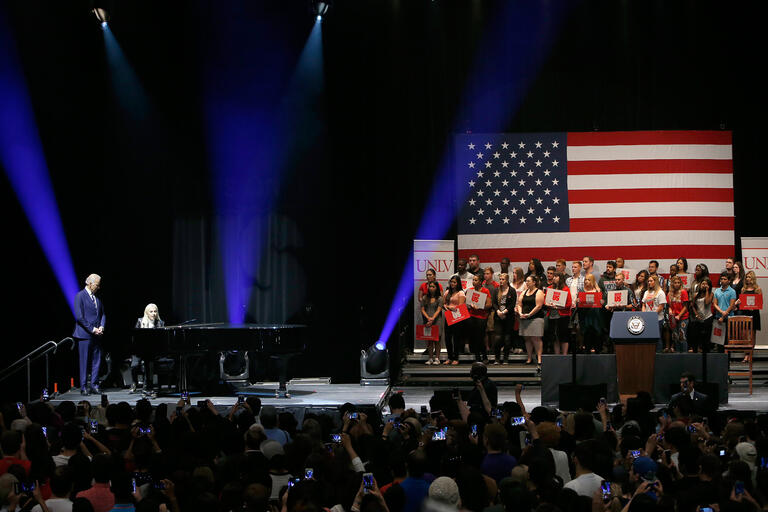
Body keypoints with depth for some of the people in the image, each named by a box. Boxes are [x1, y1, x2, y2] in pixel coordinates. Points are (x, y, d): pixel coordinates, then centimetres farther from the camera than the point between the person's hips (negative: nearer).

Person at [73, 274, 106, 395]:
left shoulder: (97, 298, 14)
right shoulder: (80, 296, -8)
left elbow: (103, 314, 18)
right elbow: (79, 317, -14)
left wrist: (101, 326, -1)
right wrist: (92, 329, -15)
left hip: (97, 334, 7)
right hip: (85, 334, -6)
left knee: (96, 361, 6)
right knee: (84, 362, -2)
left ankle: (94, 385, 13)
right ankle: (83, 387, 1)